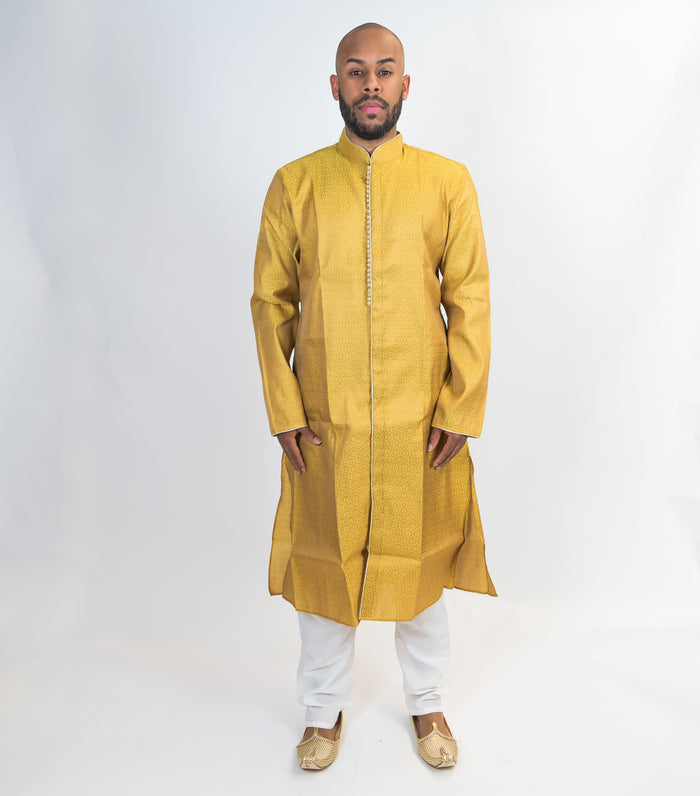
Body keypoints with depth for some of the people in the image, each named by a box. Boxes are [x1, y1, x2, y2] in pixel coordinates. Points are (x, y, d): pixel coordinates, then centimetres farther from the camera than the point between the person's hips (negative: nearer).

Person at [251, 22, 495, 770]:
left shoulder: (447, 181, 1)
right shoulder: (294, 184, 1)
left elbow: (470, 300, 0)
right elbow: (271, 301, 2)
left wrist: (461, 411, -6)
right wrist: (283, 411, -5)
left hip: (422, 418, 0)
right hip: (324, 421, 1)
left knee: (420, 558, 15)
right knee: (322, 561, 13)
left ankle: (427, 703, 40)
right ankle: (325, 709, 37)